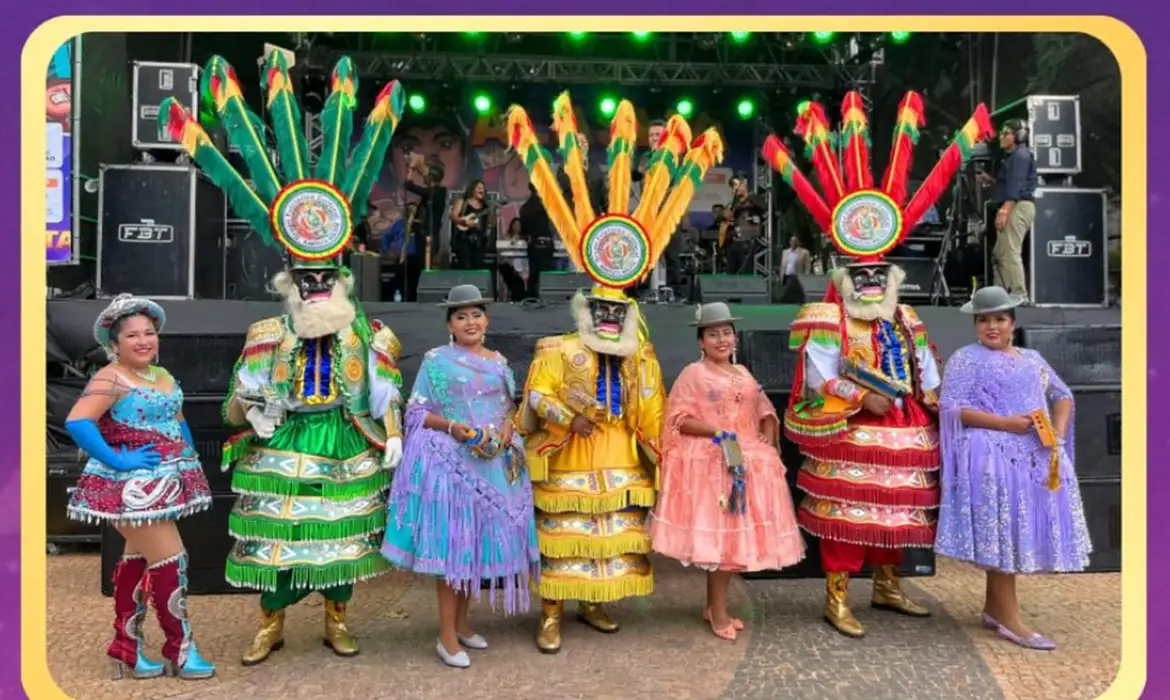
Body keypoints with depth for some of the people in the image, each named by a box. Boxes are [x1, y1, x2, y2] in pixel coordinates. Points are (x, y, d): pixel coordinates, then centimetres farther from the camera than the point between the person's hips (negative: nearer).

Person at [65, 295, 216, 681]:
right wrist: (116, 460, -24)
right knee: (171, 559, -5)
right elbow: (76, 422, -28)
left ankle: (126, 647, 28)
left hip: (162, 483, 9)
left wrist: (190, 460, 11)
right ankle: (180, 649, 9)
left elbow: (177, 420, 22)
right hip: (132, 486, -9)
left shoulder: (163, 376, 11)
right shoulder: (111, 378, -15)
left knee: (138, 559, 16)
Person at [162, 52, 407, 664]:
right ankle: (270, 625, 27)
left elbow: (386, 399, 7)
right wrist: (246, 403, -18)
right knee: (276, 538, 7)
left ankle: (337, 621, 29)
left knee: (342, 537, 10)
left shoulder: (367, 336, -1)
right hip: (282, 453, 0)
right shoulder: (266, 337, -2)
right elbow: (236, 409, 2)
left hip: (345, 455, 1)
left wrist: (392, 435, -1)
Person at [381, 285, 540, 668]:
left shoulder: (499, 361, 12)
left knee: (479, 540, 11)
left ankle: (462, 623, 26)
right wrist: (454, 427, -19)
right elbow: (416, 411, -4)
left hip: (494, 462, 5)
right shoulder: (436, 360, -2)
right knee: (453, 543, -4)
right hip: (451, 460, -5)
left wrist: (508, 426, -5)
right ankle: (447, 636, 6)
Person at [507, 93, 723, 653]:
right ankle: (552, 616, 11)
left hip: (622, 470, 5)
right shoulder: (558, 352, -6)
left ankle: (594, 604, 31)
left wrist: (656, 460, 10)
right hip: (569, 467, -5)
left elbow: (651, 417, 10)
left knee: (616, 538, 14)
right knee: (562, 538, 1)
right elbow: (537, 398, -15)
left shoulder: (641, 359, 6)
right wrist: (568, 416, -31)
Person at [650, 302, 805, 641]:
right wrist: (716, 432, -20)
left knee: (734, 533, 9)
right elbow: (679, 419, -10)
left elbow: (764, 410, 20)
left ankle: (715, 605, 22)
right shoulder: (693, 374, -3)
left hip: (748, 461, 6)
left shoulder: (743, 373, 17)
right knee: (718, 533, -5)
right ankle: (718, 611, 7)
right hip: (709, 463, -6)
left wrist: (768, 435, 1)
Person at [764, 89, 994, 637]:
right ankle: (837, 598, 6)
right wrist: (863, 399, -22)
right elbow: (819, 379, -17)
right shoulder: (828, 322, -8)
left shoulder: (906, 322, 12)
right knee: (846, 514, -4)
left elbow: (928, 372, 12)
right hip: (848, 438, -7)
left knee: (897, 511, 17)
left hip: (903, 434, 7)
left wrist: (939, 407, -3)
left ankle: (888, 586, 34)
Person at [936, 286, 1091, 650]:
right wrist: (1006, 423, -17)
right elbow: (951, 408, -10)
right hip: (992, 456, -6)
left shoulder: (1032, 359, 19)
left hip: (1035, 456, 7)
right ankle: (1009, 619, -2)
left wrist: (1057, 433, 1)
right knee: (1002, 531, -8)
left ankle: (994, 607, 21)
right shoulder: (966, 359, -1)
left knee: (1021, 530, 8)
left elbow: (1062, 395, 21)